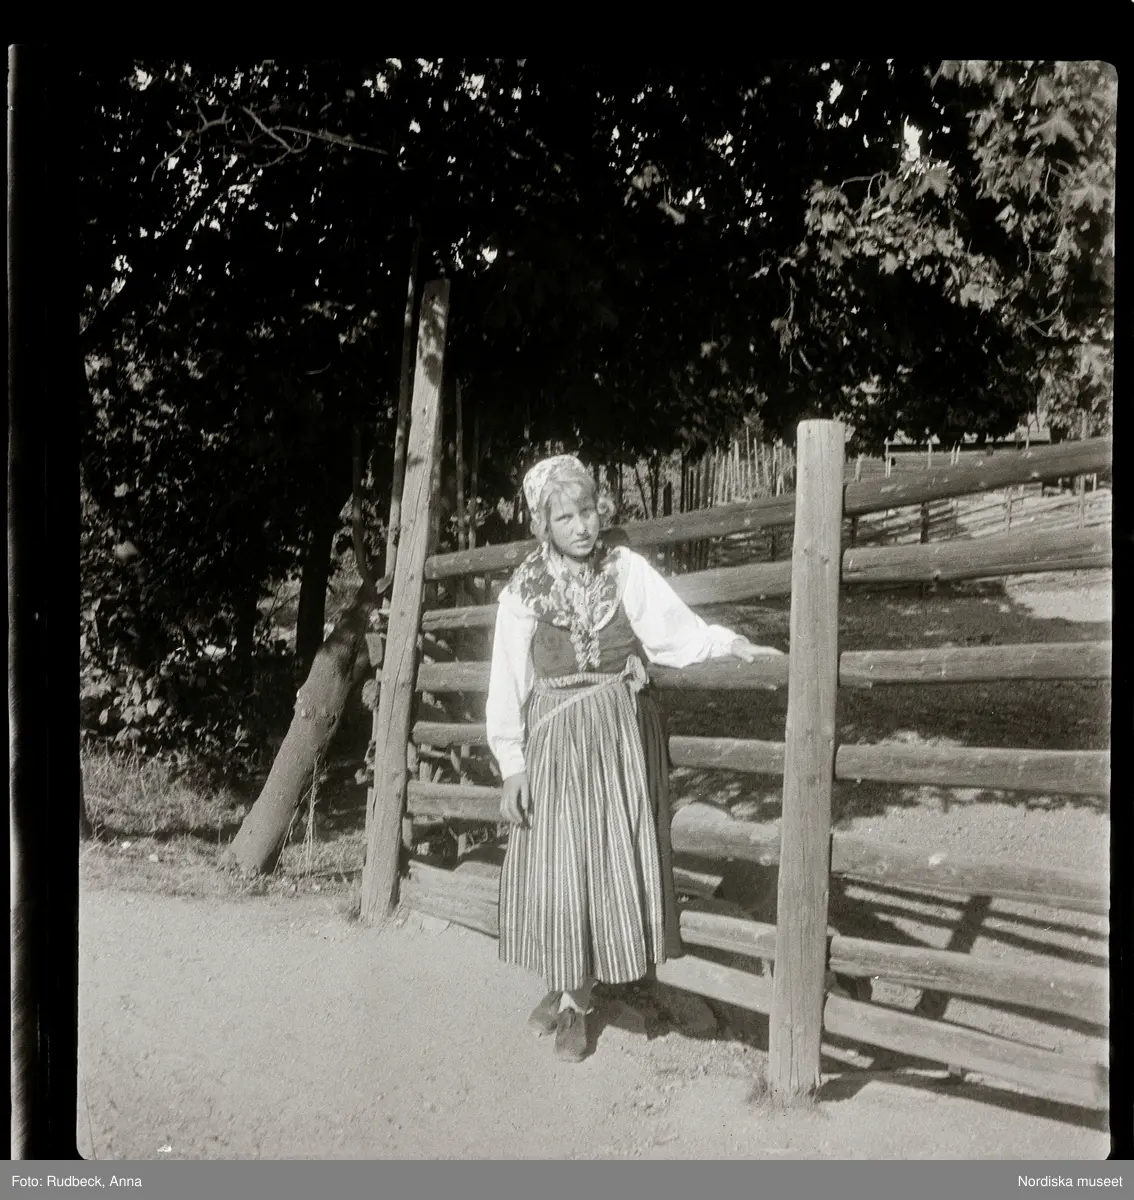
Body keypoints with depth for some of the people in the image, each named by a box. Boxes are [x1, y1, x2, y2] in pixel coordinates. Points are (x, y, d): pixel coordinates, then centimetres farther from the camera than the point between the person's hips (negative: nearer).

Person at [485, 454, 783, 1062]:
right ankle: (563, 987, 27)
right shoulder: (523, 593, -4)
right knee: (557, 867, 4)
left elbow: (675, 627, -13)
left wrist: (731, 644, -31)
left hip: (622, 738, 1)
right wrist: (512, 766, -3)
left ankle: (576, 1001, 22)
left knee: (613, 863, 5)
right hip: (555, 742, 0)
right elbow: (507, 684, -2)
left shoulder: (626, 569, -4)